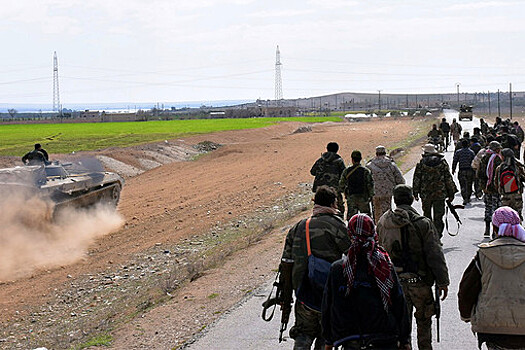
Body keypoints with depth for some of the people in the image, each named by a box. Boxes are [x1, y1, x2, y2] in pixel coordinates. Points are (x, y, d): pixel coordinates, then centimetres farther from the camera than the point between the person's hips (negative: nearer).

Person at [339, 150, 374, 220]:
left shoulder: (346, 171, 0)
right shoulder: (366, 171, -6)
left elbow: (341, 184, 5)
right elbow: (370, 184, -9)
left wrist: (344, 191, 23)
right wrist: (371, 195, 3)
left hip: (351, 197, 2)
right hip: (363, 198, -2)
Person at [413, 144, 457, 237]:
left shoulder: (421, 162, -1)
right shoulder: (442, 162, 0)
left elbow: (416, 179, 1)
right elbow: (448, 178, 2)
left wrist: (415, 192, 9)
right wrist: (451, 193, 8)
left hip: (425, 194, 0)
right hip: (440, 194, 0)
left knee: (427, 215, 16)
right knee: (438, 216, 2)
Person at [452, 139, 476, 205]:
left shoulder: (458, 152, 0)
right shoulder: (471, 152, 4)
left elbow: (454, 161, -1)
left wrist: (453, 169, 8)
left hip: (462, 171, -2)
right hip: (470, 170, 2)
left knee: (463, 185, -2)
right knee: (469, 185, 15)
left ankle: (465, 199, -16)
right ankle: (468, 198, 24)